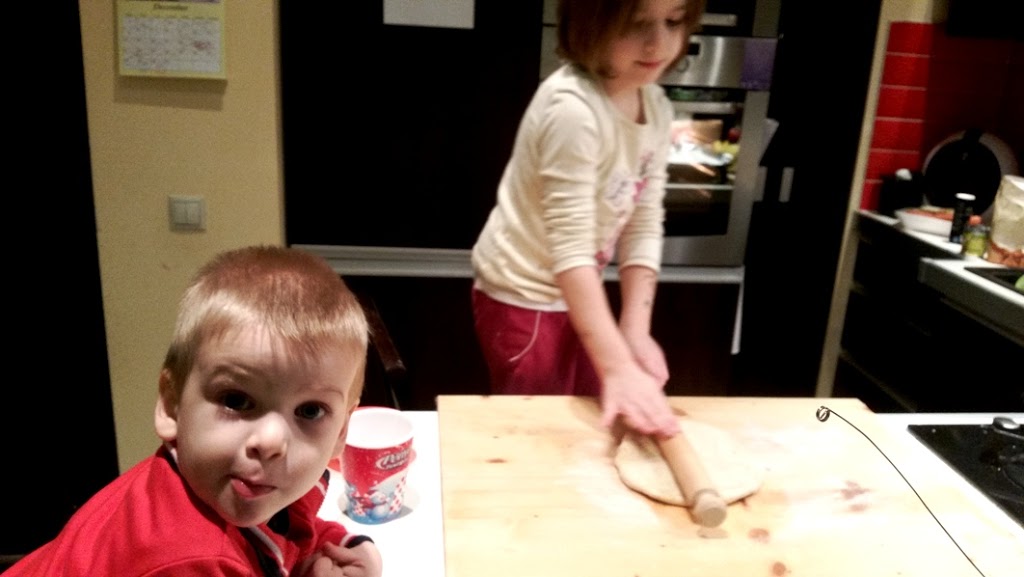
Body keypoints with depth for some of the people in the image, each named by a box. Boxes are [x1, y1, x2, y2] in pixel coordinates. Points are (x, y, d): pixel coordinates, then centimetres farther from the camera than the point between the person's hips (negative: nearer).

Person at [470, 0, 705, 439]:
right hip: (523, 299, -7)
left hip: (578, 294, 8)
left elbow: (644, 226, -5)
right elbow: (571, 249, -31)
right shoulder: (573, 108, -28)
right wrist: (617, 367, -35)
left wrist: (636, 330, -15)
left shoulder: (656, 108, -3)